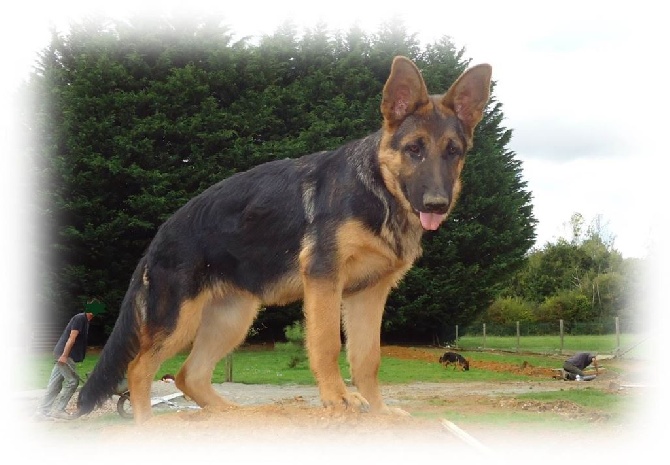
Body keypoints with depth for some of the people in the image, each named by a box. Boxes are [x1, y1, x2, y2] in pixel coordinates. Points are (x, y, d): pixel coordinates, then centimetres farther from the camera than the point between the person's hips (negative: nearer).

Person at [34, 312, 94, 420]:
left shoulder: (85, 320, 18)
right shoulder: (80, 318, -11)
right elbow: (72, 337, -19)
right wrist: (64, 355, -24)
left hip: (63, 355, 9)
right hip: (64, 355, -9)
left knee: (55, 384, 7)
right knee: (72, 381, -7)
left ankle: (42, 411, 6)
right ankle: (58, 410, -5)